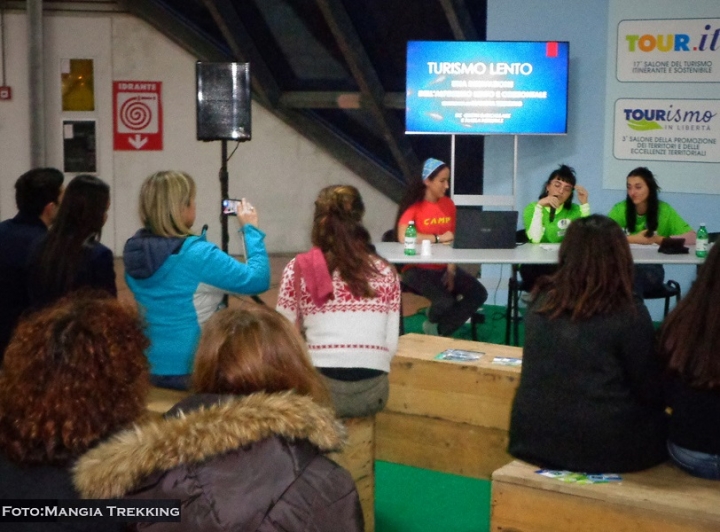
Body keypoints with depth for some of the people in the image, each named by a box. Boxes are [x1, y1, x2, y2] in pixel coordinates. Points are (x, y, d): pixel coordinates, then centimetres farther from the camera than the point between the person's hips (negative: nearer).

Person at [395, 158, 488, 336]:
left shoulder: (448, 204, 6)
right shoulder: (414, 205, -11)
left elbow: (453, 241, 5)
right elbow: (403, 237, -28)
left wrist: (451, 270, -9)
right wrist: (438, 238, -20)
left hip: (443, 267, 6)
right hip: (418, 268, -6)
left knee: (479, 294, -10)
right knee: (444, 302, -27)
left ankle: (439, 330, 3)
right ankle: (433, 323, 12)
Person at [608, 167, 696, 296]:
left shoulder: (664, 210, 0)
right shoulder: (620, 209, 0)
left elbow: (692, 237, -6)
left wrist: (658, 239, -10)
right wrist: (633, 239, -17)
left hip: (652, 268, 0)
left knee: (639, 272, -35)